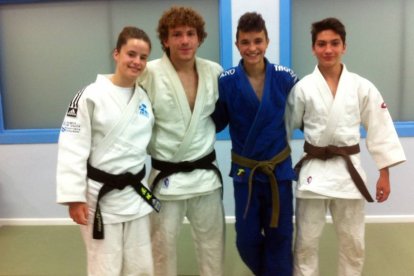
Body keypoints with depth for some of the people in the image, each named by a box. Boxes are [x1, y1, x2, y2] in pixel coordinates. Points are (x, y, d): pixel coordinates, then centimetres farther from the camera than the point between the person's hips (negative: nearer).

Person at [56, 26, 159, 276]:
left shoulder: (145, 98, 6)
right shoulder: (91, 95, -12)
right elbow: (72, 148, -13)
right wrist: (74, 197, -15)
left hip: (136, 193, 5)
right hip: (100, 195, -5)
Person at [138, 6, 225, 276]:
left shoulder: (214, 71, -3)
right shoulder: (151, 73, -15)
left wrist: (206, 134, 5)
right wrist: (154, 149, -5)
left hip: (206, 172, 3)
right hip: (167, 175, -3)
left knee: (213, 239, 19)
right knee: (164, 242, 14)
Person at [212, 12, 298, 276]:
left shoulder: (286, 78, -8)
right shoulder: (226, 81, -9)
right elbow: (215, 123, 0)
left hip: (279, 169, 0)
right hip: (245, 171, 0)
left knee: (280, 237, 12)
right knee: (246, 239, 12)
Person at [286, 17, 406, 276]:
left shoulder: (362, 87, -3)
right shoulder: (303, 88, -5)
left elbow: (380, 129, 2)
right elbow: (287, 127, 2)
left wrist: (384, 174, 1)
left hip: (349, 170, 1)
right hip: (314, 170, -1)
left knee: (353, 242, 15)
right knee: (306, 242, 8)